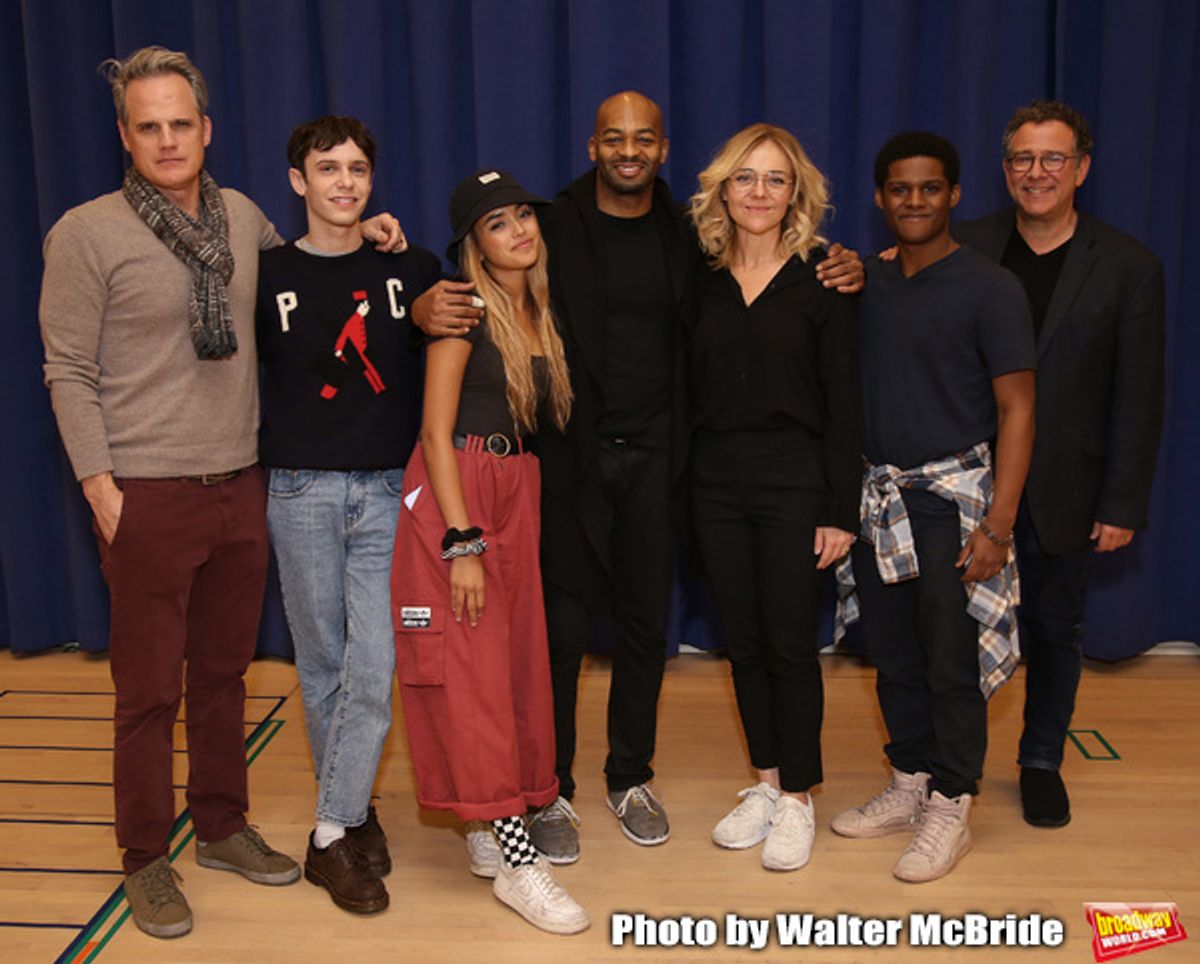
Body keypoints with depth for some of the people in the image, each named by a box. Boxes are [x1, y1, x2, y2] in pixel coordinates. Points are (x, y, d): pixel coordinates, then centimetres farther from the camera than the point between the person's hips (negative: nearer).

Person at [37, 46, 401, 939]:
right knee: (149, 689, 5)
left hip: (240, 485, 5)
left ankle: (223, 826, 32)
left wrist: (361, 232, 10)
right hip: (149, 496, -4)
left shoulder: (243, 216, 7)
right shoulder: (87, 233, -7)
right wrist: (100, 486, -11)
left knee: (224, 671, 16)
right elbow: (69, 372, -6)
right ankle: (146, 860, 22)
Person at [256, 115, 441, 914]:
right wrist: (267, 455, 1)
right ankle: (356, 812, 25)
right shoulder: (268, 276, 4)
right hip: (303, 492, 0)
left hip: (391, 491, 0)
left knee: (375, 668, -5)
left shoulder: (412, 269, 5)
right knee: (323, 665, 9)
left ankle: (332, 834, 9)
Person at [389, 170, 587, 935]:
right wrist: (462, 544, -18)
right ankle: (514, 860, -2)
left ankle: (490, 829, 20)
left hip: (518, 492, 7)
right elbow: (437, 430, -13)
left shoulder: (541, 313, 13)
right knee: (470, 669, -6)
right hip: (455, 492, -7)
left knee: (518, 661, 7)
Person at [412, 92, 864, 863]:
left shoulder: (688, 235, 6)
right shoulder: (554, 227, -3)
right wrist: (429, 305, -27)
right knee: (565, 626, 2)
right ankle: (551, 792, 19)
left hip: (653, 453, 3)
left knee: (646, 622, 12)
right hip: (572, 453, -3)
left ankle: (632, 778, 30)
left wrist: (841, 272, -3)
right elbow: (478, 287, -4)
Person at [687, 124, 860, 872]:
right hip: (717, 480, 4)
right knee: (744, 642, 11)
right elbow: (692, 389, 7)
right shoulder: (705, 278, 6)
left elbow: (843, 402, -6)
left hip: (793, 480, -4)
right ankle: (766, 783, 27)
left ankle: (797, 798, 18)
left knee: (790, 644, 2)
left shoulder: (820, 277, -4)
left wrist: (841, 509, -10)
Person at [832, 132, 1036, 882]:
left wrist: (998, 523, -15)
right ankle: (910, 786, 29)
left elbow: (1016, 407, -10)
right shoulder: (867, 284, 10)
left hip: (952, 495, -5)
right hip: (876, 496, 5)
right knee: (894, 656, 13)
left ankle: (950, 809, 15)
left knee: (952, 663, 0)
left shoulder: (989, 288, -6)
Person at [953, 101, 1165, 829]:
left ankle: (1042, 761, 34)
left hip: (1062, 491, 0)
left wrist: (1123, 507, -6)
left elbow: (1139, 400, -4)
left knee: (1055, 629, 13)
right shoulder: (965, 249, 0)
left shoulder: (1128, 267, -3)